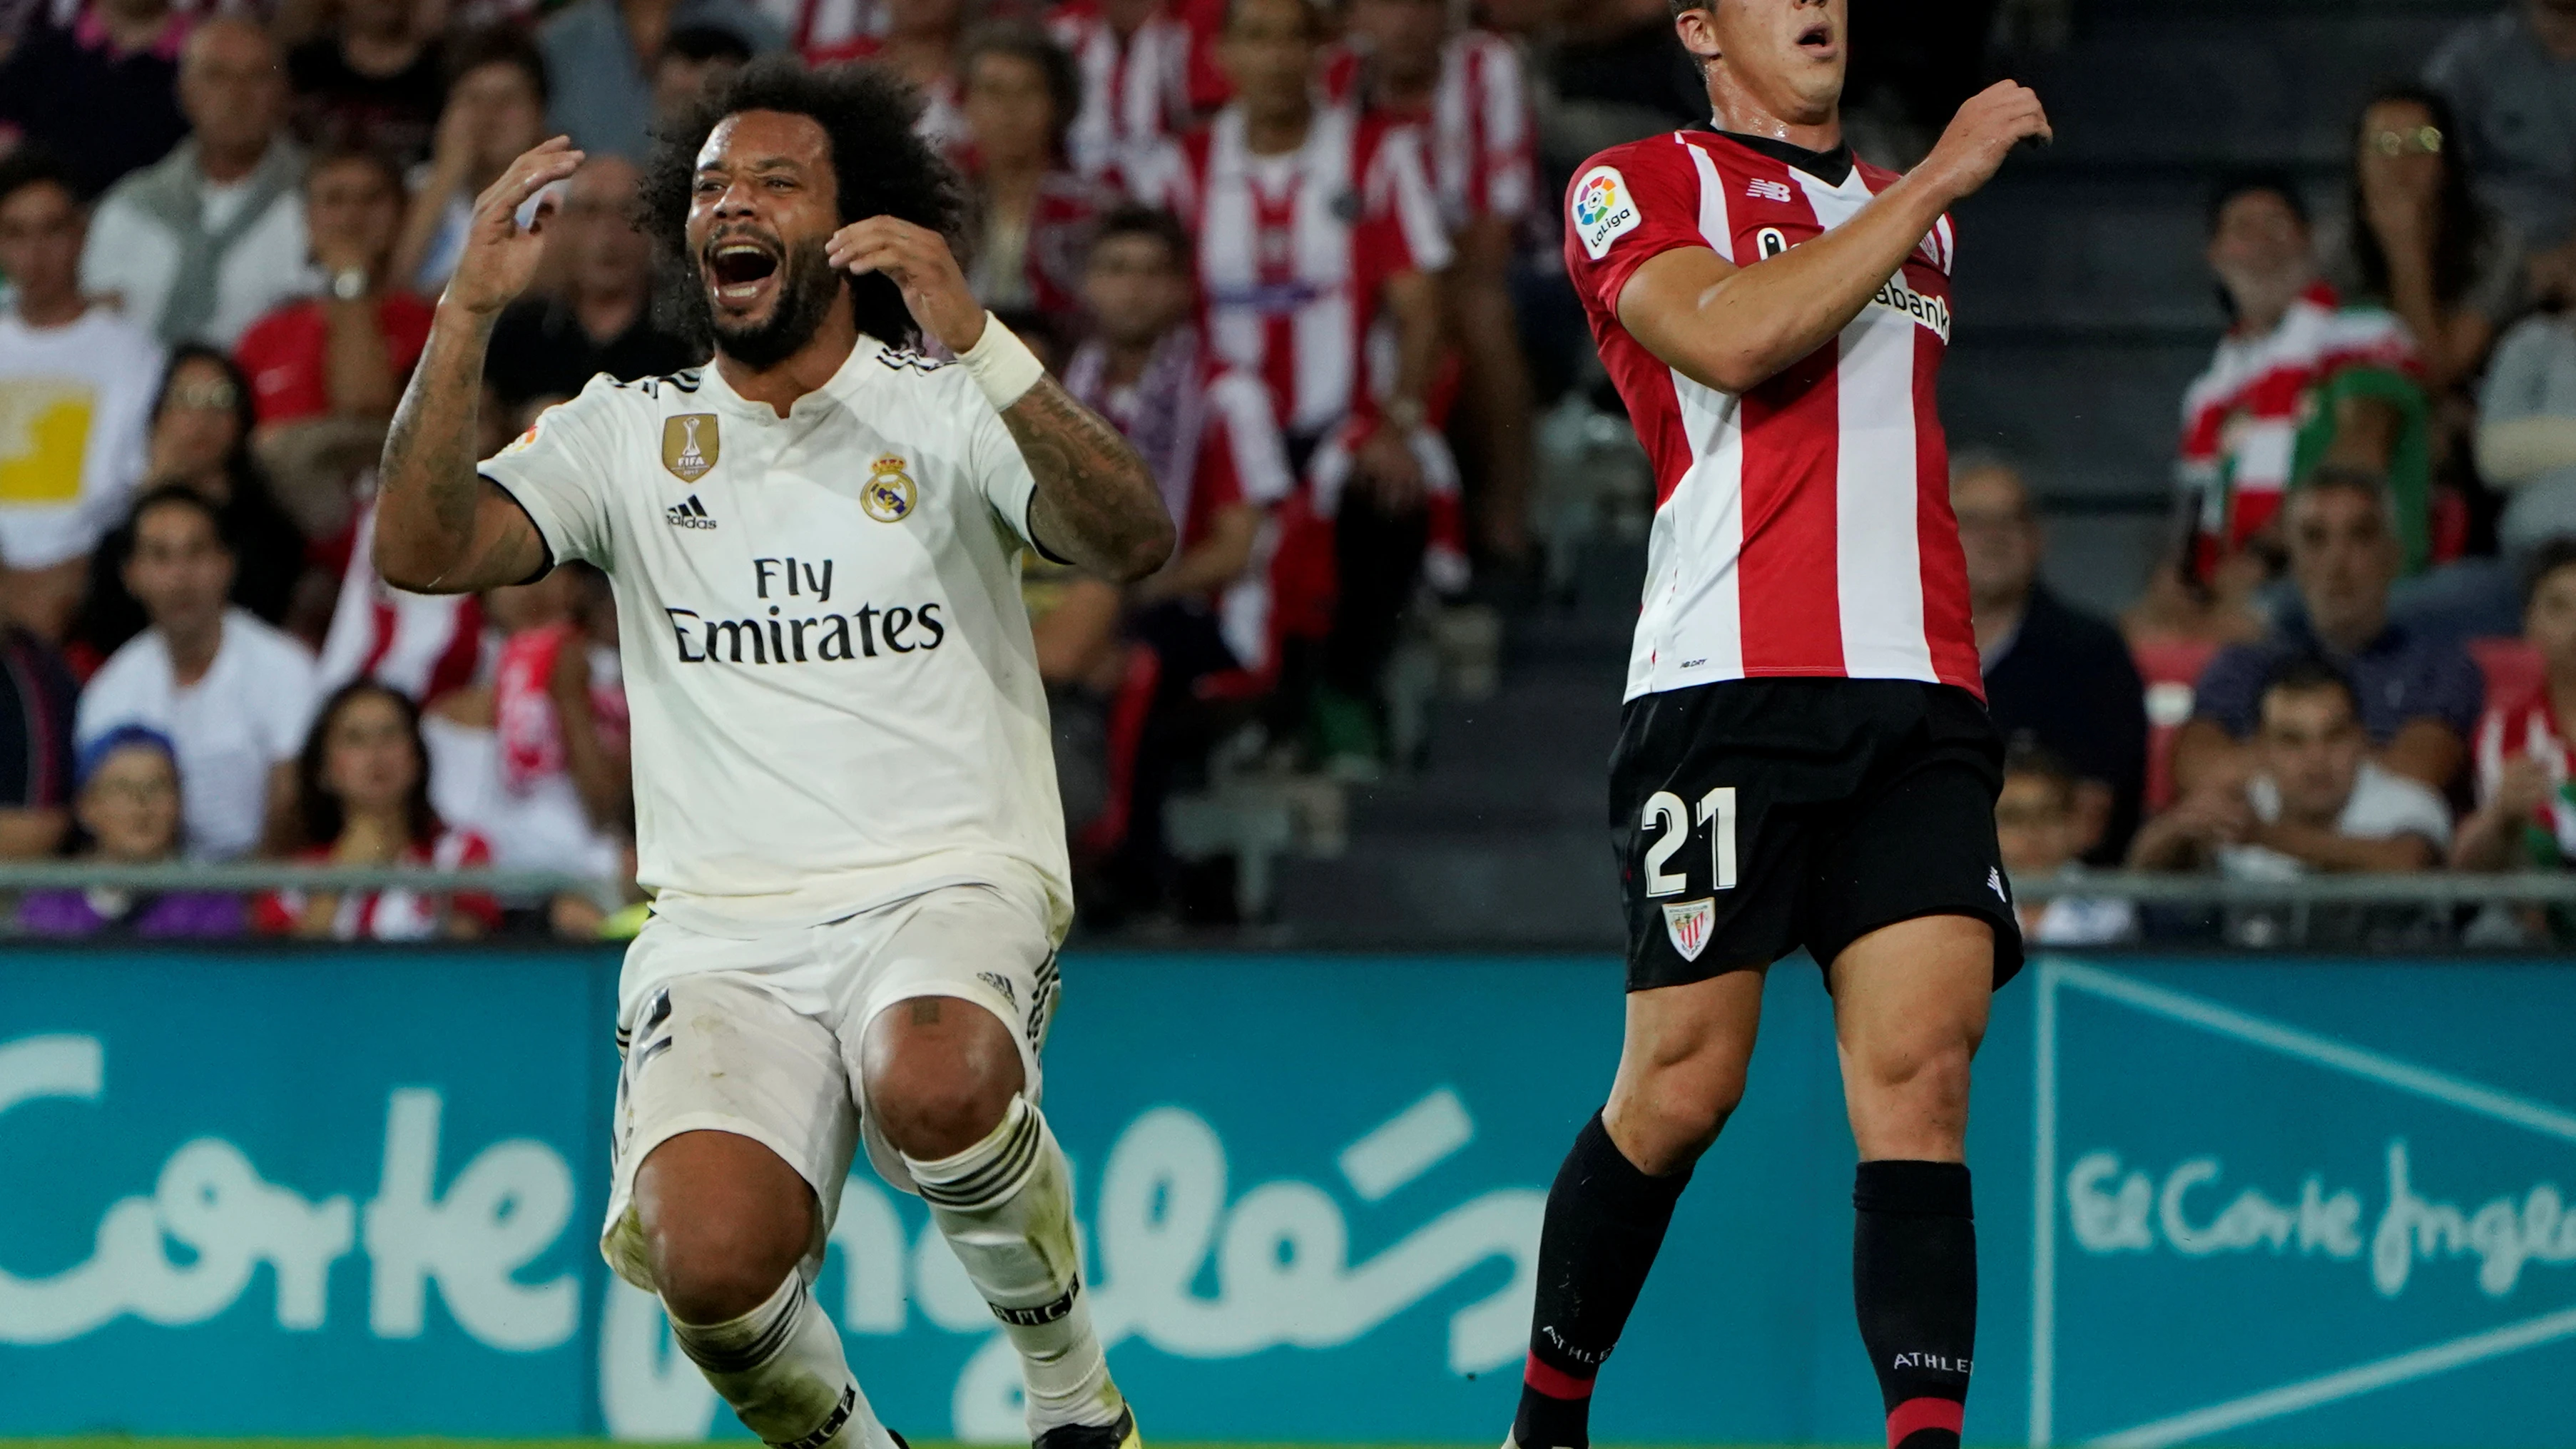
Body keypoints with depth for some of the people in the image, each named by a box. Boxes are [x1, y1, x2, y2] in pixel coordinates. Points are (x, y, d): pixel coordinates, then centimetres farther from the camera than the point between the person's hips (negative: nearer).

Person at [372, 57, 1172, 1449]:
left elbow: (1133, 541, -10)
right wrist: (468, 313, -10)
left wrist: (978, 343, -22)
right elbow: (420, 549, 0)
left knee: (935, 1086, -38)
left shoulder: (945, 407, 7)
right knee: (709, 1259, -26)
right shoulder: (628, 433, 14)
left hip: (951, 882, -2)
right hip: (721, 927, 2)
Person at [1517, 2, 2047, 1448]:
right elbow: (1732, 339, -15)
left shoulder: (1914, 214, 26)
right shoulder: (1640, 186, 6)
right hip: (1731, 684, -4)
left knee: (1922, 1070, -12)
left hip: (1920, 693, 5)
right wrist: (1940, 177, -11)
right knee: (1684, 1087, -5)